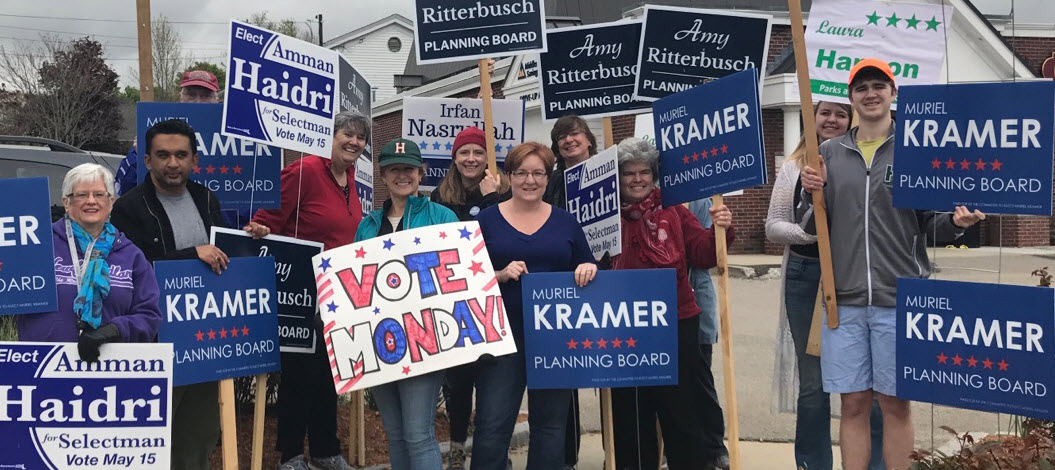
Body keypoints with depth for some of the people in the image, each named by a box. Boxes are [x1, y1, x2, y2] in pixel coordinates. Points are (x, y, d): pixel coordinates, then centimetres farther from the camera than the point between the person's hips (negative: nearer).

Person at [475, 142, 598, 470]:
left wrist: (588, 269, -10)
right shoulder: (487, 219, 3)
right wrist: (501, 275, -17)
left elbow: (587, 272, 13)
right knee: (492, 427, -5)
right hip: (502, 335, -2)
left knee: (551, 424, 10)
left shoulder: (565, 222, 9)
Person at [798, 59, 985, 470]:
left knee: (895, 404, 6)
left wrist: (956, 221, -17)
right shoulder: (830, 153, 9)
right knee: (853, 405, 7)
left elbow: (931, 223, 3)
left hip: (900, 298, -2)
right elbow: (810, 226, 10)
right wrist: (811, 193, -8)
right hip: (844, 300, 2)